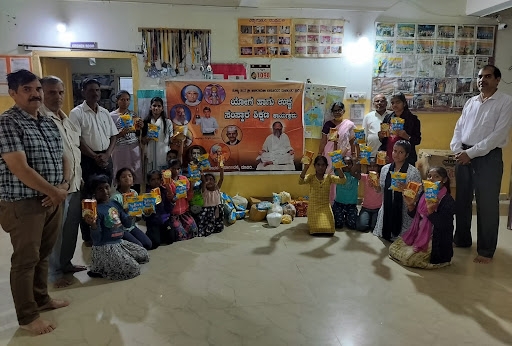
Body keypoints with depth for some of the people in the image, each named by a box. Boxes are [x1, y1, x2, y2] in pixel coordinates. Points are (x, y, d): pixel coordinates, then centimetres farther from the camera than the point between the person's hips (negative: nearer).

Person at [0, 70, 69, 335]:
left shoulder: (49, 123, 11)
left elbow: (62, 158, 13)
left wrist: (64, 187, -5)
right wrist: (54, 192, -14)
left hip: (53, 200, 7)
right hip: (24, 203, -7)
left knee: (43, 254, 19)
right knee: (26, 259, 5)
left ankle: (42, 298, 37)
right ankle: (27, 316, 19)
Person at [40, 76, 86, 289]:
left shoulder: (66, 119, 14)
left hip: (75, 184, 8)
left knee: (71, 228, 18)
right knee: (55, 232, 5)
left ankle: (65, 263, 35)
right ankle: (54, 273, 19)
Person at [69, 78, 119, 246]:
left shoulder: (105, 112, 11)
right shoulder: (77, 113, -6)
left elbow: (113, 135, 10)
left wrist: (107, 155, -5)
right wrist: (95, 157, -15)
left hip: (106, 158, 5)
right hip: (87, 159, -5)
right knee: (87, 196, 1)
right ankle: (88, 236, 11)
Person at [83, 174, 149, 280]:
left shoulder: (115, 203, 4)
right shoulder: (96, 210, -18)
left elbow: (127, 224, 10)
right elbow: (97, 239, -19)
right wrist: (93, 225, -36)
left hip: (120, 242, 8)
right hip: (104, 247, -8)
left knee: (145, 256, 13)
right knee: (134, 269, -17)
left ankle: (113, 264, 16)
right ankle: (99, 270, 0)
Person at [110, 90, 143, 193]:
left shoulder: (133, 114, 11)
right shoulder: (112, 116, 0)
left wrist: (141, 127, -2)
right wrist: (122, 133, -19)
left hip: (134, 149, 3)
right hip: (120, 150, -3)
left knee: (136, 177, 1)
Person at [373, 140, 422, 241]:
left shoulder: (414, 172, -13)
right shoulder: (385, 169, 2)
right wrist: (375, 185, -9)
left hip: (403, 213, -4)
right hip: (387, 211, 4)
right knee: (384, 236, 14)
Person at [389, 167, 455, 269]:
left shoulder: (447, 200, -17)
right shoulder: (423, 194, 3)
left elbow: (442, 225, -24)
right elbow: (413, 215, 11)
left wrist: (431, 210, -36)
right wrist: (410, 204, -9)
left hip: (435, 241, -7)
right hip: (418, 234, 8)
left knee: (408, 258, -20)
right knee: (393, 248, 2)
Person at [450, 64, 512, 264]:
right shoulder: (470, 102, 12)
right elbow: (459, 128, 10)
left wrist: (470, 153, -17)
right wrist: (457, 151, -7)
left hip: (488, 158, -5)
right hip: (463, 156, 6)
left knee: (487, 206, 1)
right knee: (462, 200, 13)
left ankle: (486, 251, 14)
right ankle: (461, 239, 29)